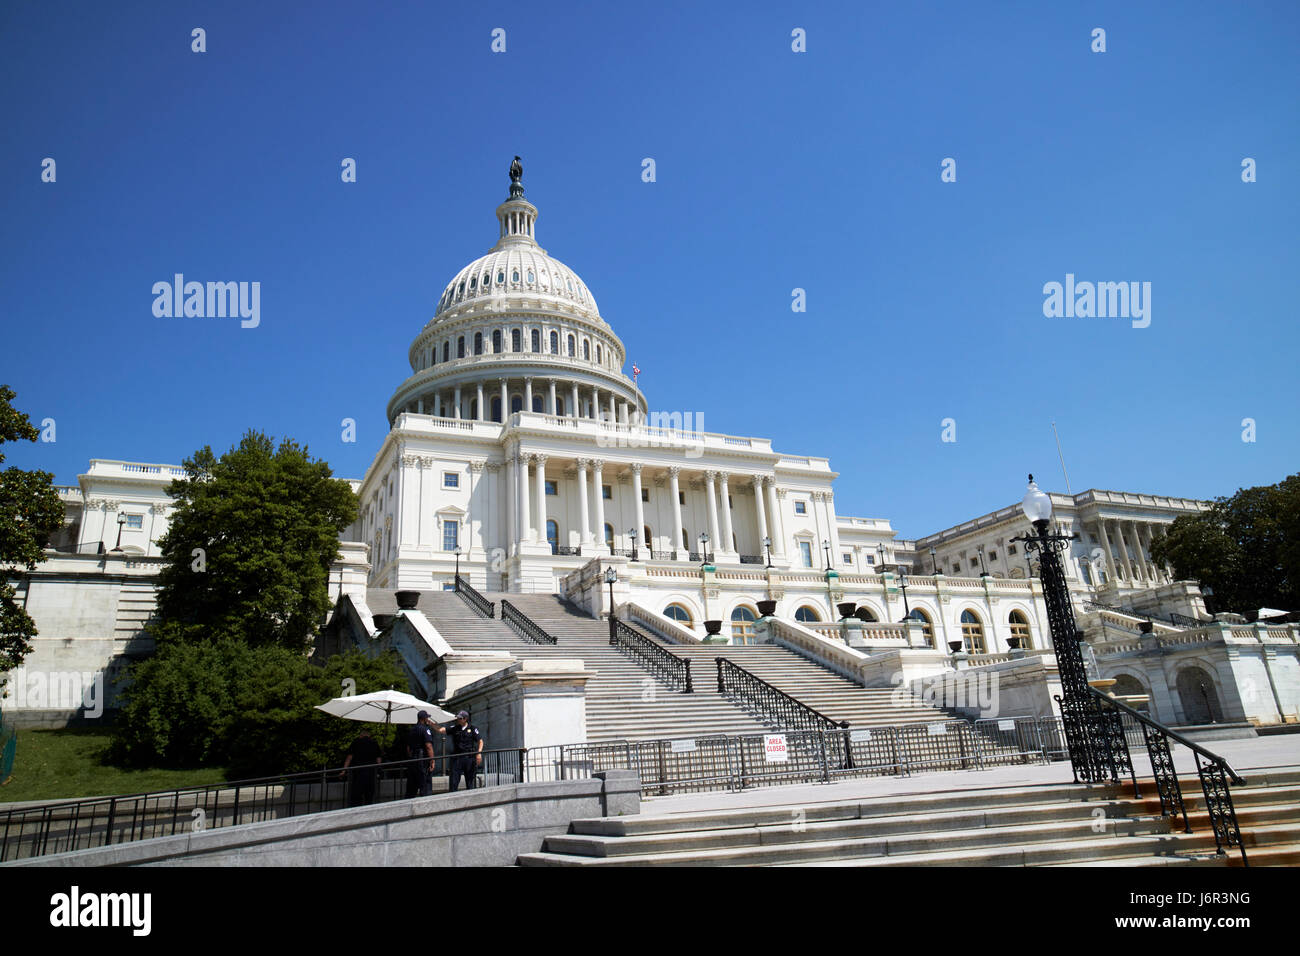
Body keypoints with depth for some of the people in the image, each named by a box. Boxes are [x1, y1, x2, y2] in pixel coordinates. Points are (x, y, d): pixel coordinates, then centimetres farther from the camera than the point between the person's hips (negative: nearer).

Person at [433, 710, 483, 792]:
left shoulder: (472, 728, 3)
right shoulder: (454, 728, 7)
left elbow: (480, 741, 4)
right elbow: (441, 730, -1)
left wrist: (479, 753, -9)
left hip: (469, 758, -1)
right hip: (457, 758, 1)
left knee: (469, 781, 5)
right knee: (454, 781, -4)